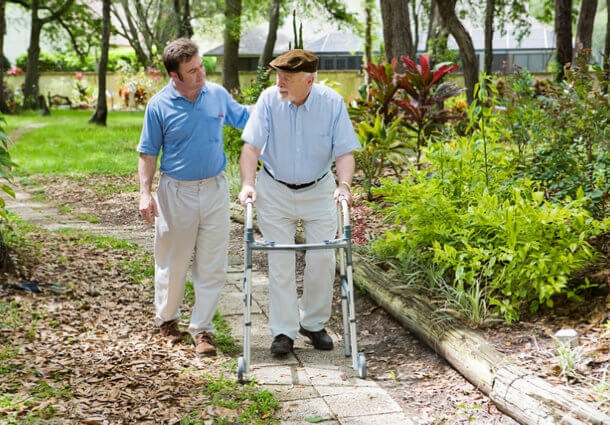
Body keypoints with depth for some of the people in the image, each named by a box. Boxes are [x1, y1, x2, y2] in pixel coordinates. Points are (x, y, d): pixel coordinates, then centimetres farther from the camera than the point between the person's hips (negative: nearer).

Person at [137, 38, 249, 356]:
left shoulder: (218, 95, 1)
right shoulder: (159, 105, -8)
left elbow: (245, 118, 17)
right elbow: (148, 153, -2)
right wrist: (145, 193, -10)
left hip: (215, 189, 2)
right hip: (176, 192, -2)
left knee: (212, 265, 2)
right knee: (172, 262, 11)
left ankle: (202, 328, 11)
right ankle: (167, 318, 32)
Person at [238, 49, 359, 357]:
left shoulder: (332, 103, -13)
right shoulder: (269, 99, -14)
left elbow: (345, 152, -11)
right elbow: (251, 146, -16)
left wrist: (344, 185, -27)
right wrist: (248, 183, -29)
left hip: (318, 190, 1)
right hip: (275, 191, 0)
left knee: (322, 258, 1)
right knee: (280, 261, 0)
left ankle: (314, 323, 20)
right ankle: (284, 331, 8)